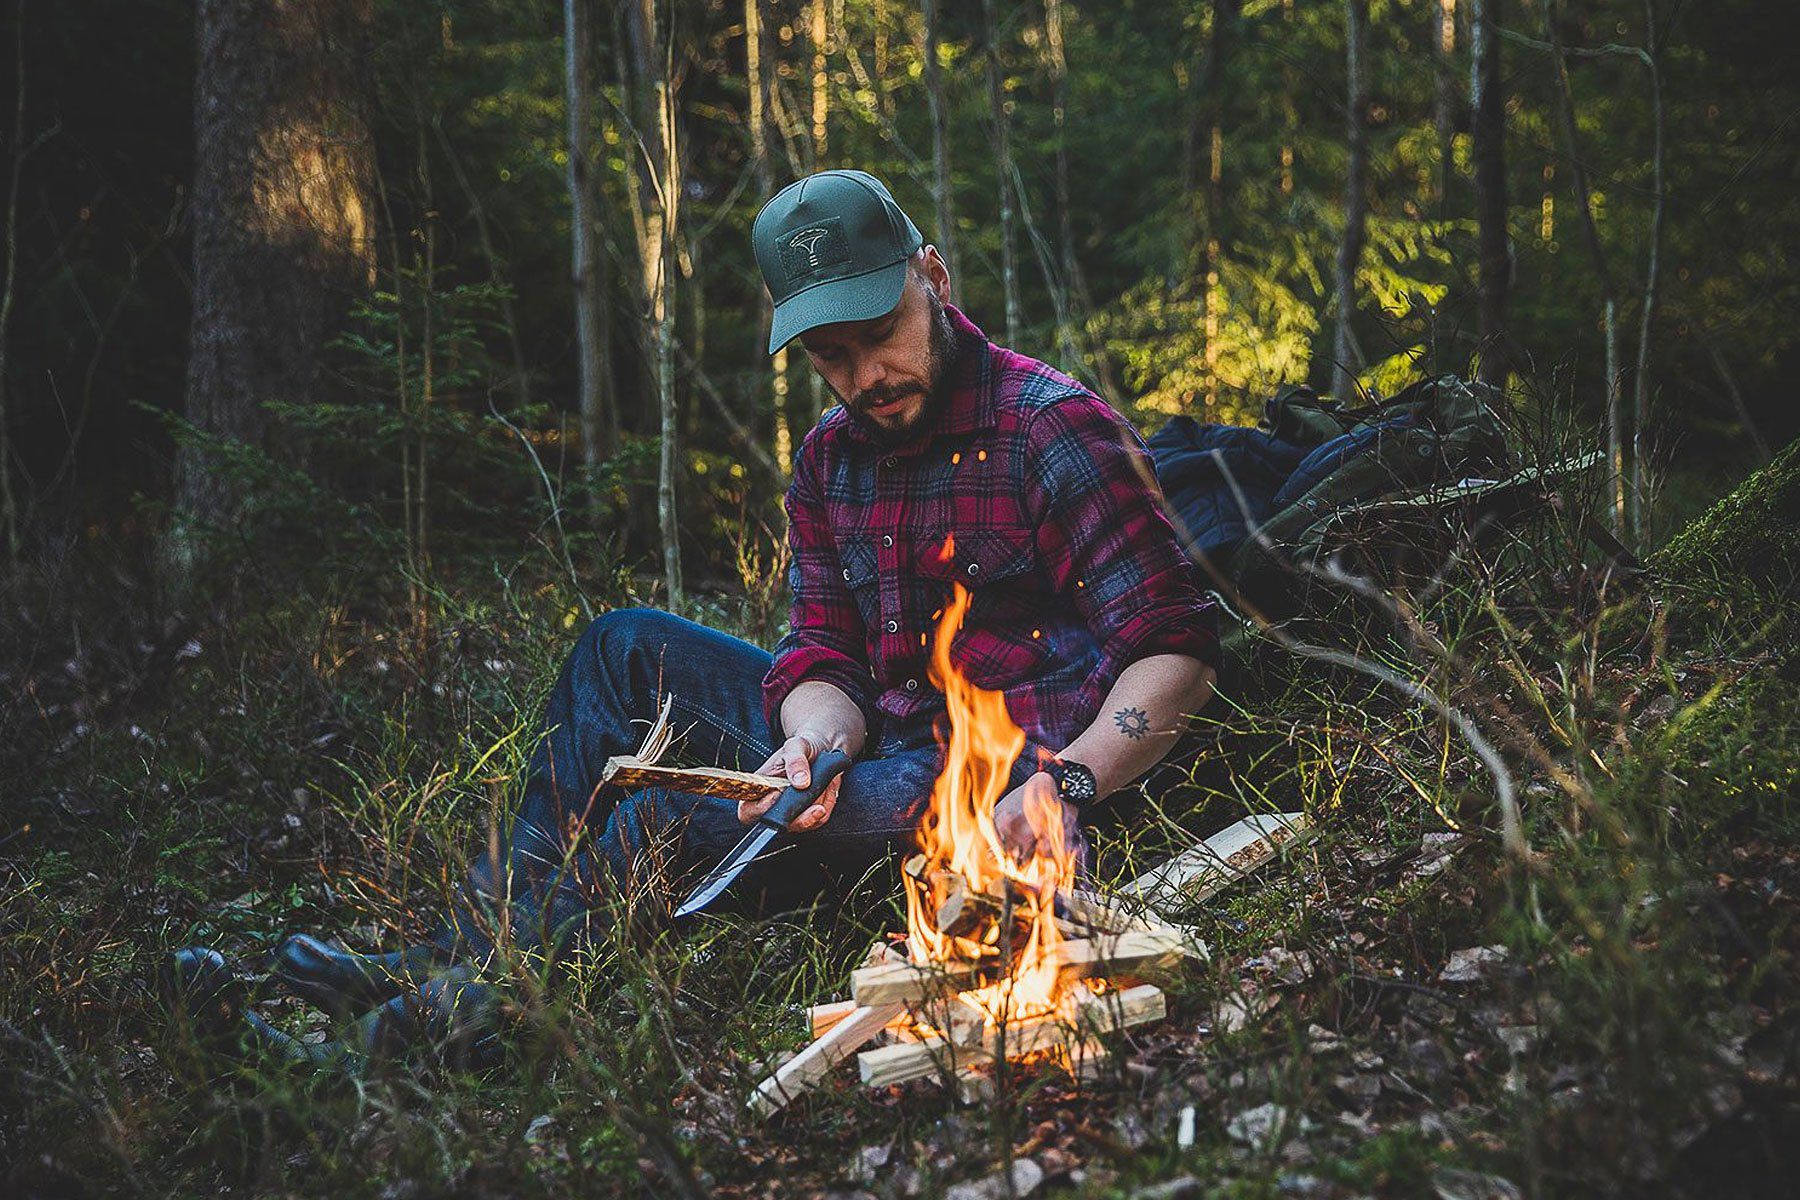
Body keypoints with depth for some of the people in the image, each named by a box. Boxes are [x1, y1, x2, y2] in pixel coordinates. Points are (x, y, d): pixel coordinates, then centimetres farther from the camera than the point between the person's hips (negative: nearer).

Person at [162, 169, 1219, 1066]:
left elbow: (1179, 645, -18)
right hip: (880, 742, 8)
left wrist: (1068, 785, -33)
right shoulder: (831, 461, 9)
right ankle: (476, 948, -2)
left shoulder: (1055, 428, -13)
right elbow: (824, 661, 2)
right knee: (628, 650, 7)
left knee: (663, 825, -26)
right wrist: (814, 740, -23)